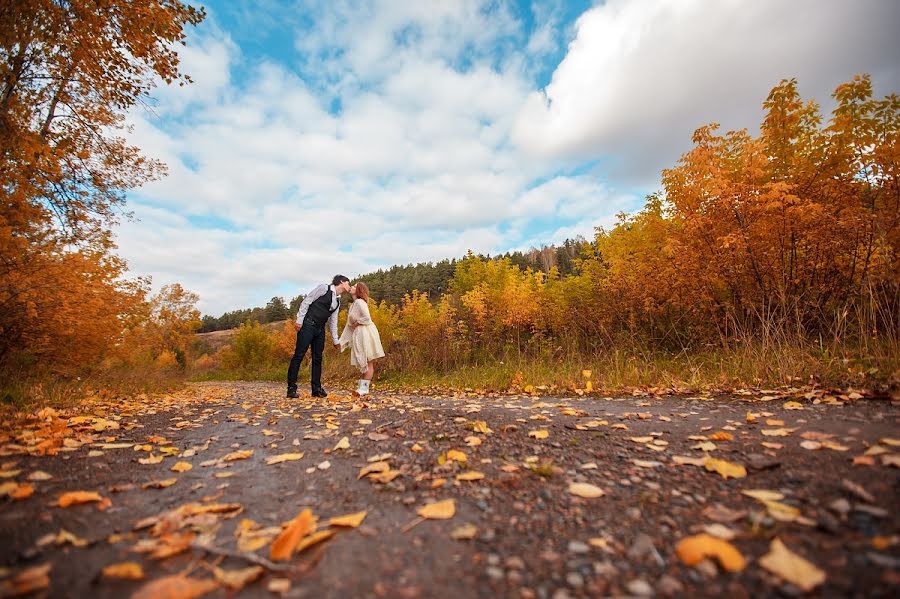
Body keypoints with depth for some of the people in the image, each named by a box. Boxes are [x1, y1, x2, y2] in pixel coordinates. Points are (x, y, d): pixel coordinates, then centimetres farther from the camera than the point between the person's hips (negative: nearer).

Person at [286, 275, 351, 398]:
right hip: (308, 324, -8)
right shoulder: (324, 288, -3)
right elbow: (307, 301, -7)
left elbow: (333, 321, 20)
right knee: (299, 355, -7)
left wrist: (335, 340, 18)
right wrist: (299, 319, -14)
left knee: (317, 358, 7)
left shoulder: (338, 301, 17)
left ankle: (316, 389, 13)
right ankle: (291, 388, -2)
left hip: (320, 329, 8)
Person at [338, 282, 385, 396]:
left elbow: (367, 318, -23)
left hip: (365, 333, -10)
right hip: (357, 335, 10)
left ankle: (365, 388, -1)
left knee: (368, 362, -3)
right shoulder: (353, 305, 18)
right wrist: (342, 340, 15)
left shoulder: (360, 302, -11)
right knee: (362, 363, 12)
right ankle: (362, 387, 17)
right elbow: (350, 323, 18)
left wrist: (357, 323, -8)